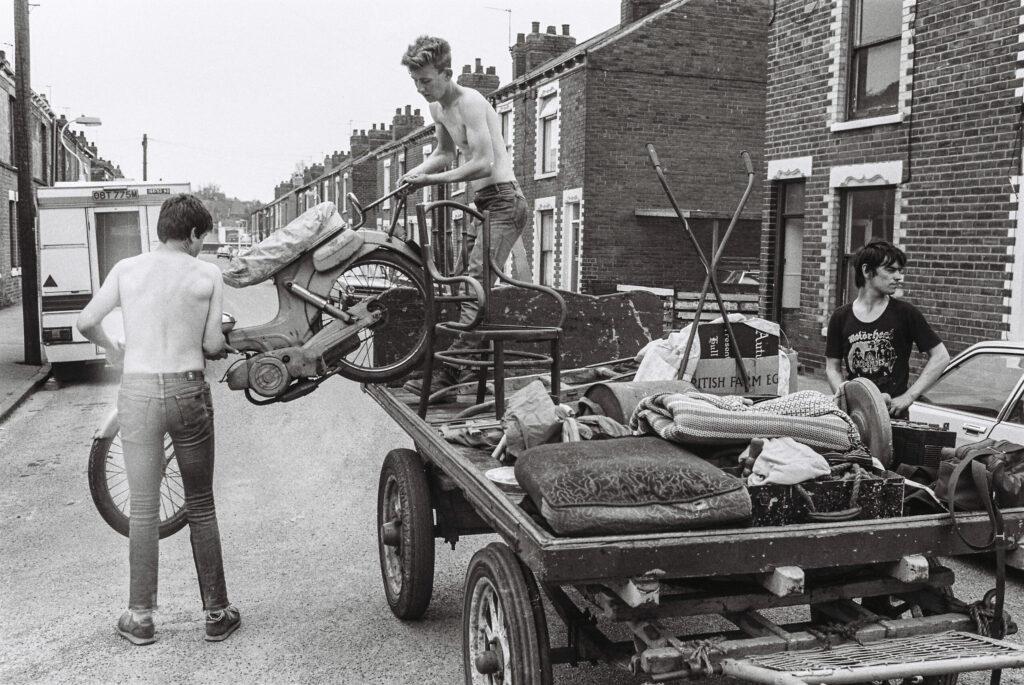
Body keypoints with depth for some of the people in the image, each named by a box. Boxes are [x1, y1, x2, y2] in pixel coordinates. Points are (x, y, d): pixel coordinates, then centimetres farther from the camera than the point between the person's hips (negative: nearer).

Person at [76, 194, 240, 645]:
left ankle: (140, 618, 17)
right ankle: (217, 613, 17)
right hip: (189, 390, -1)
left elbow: (86, 322, 2)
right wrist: (223, 349, 18)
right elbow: (212, 345, -5)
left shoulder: (127, 269, 2)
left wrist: (112, 349, 20)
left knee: (144, 510, 10)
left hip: (138, 392, 1)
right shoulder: (207, 274, -3)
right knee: (201, 507, 11)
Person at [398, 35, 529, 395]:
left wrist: (433, 179, -20)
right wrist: (416, 172, 5)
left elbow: (484, 163, -24)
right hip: (483, 203, 10)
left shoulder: (469, 102, -16)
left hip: (503, 201, -10)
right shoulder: (437, 107, 11)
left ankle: (448, 374, -20)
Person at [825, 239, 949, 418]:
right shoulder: (841, 317, 4)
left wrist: (908, 396, -5)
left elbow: (940, 357, 1)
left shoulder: (905, 313, 0)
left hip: (894, 415, -1)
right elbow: (832, 368, 8)